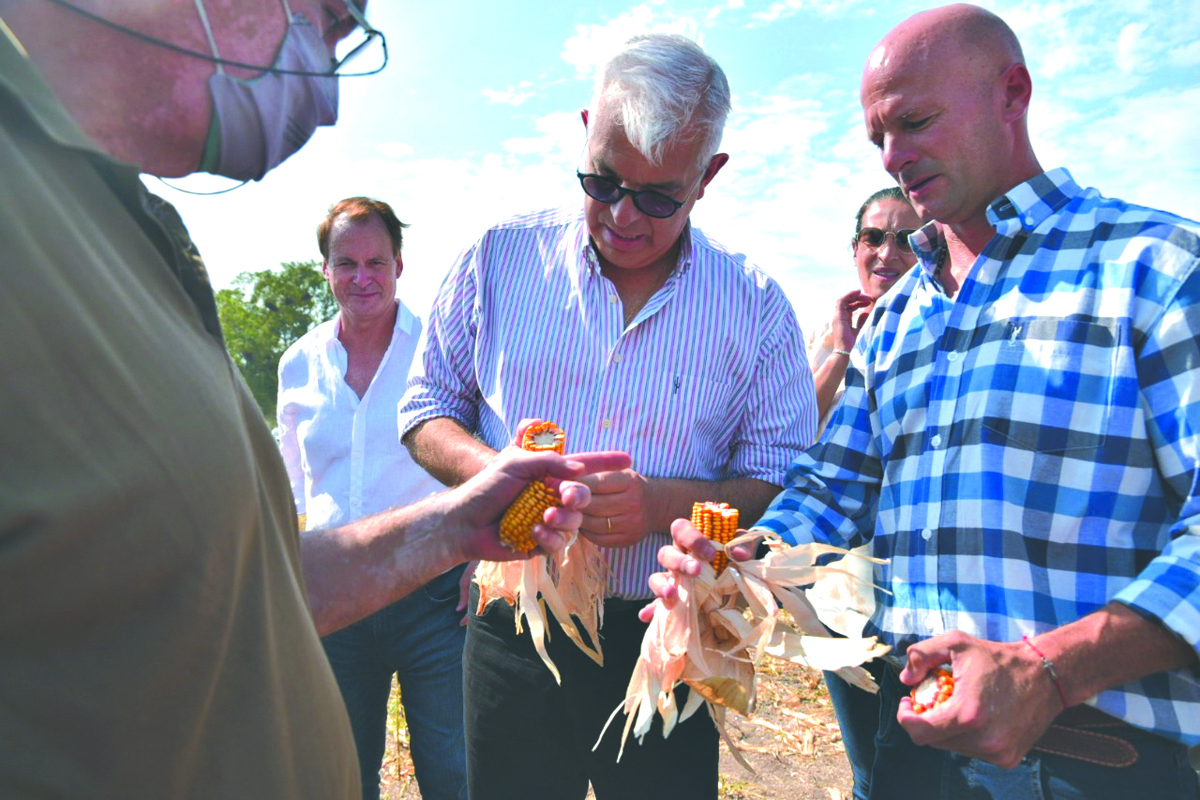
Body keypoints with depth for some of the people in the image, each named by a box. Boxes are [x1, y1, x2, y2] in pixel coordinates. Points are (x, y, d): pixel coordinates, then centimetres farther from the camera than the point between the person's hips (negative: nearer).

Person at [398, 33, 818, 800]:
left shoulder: (755, 305, -3)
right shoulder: (503, 256, -2)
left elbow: (782, 485, -3)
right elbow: (428, 412, 4)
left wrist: (666, 502, -21)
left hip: (666, 646, 0)